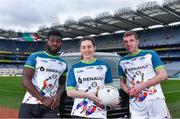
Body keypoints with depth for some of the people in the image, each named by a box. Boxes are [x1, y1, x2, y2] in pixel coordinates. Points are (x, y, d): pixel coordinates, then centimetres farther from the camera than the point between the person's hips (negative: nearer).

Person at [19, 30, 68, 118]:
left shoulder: (63, 64, 13)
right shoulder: (34, 57, 1)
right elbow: (26, 80, -7)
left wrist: (58, 94, -3)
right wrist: (42, 98, -16)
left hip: (51, 105, 3)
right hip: (30, 104, -2)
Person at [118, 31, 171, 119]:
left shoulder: (150, 54, 3)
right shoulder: (122, 62, 12)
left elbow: (163, 75, -4)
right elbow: (122, 81, 20)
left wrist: (142, 86, -13)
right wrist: (128, 90, -4)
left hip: (156, 100, -2)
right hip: (136, 104, 2)